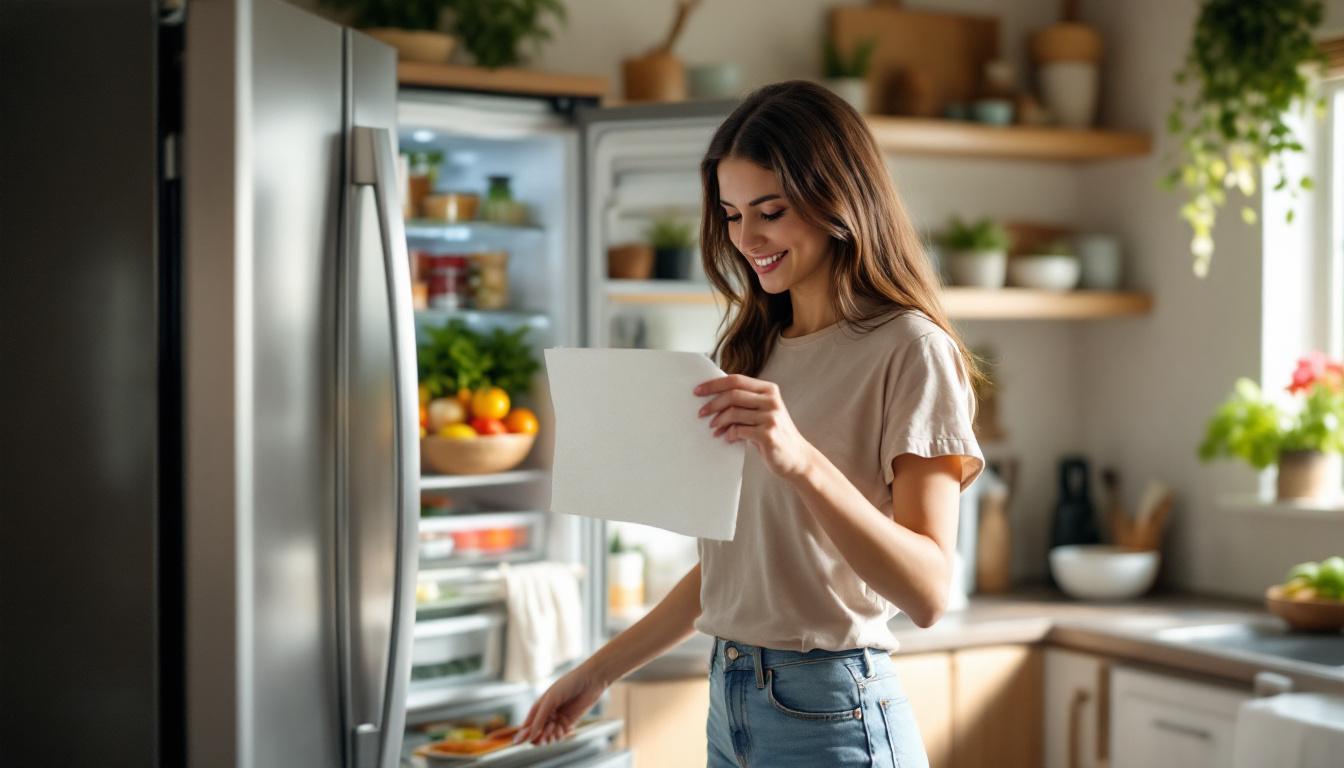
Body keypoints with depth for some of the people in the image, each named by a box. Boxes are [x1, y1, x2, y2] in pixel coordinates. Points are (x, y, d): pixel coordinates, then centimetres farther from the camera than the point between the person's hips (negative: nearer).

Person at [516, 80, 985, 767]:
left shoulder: (909, 349, -11)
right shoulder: (756, 349, 12)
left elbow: (928, 594, -20)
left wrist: (802, 461, -32)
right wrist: (601, 669, 14)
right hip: (728, 706, 7)